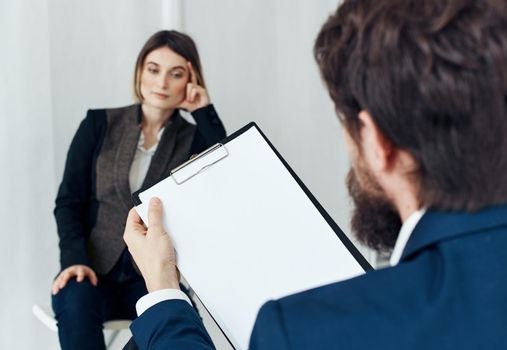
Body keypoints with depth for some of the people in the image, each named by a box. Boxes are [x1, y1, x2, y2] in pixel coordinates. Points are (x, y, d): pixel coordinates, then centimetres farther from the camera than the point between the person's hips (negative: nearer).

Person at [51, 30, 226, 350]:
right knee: (76, 301, -35)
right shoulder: (99, 124, 6)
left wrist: (205, 112, -9)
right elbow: (68, 200, 2)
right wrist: (75, 259, -15)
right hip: (94, 267, 0)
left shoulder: (194, 139, 7)